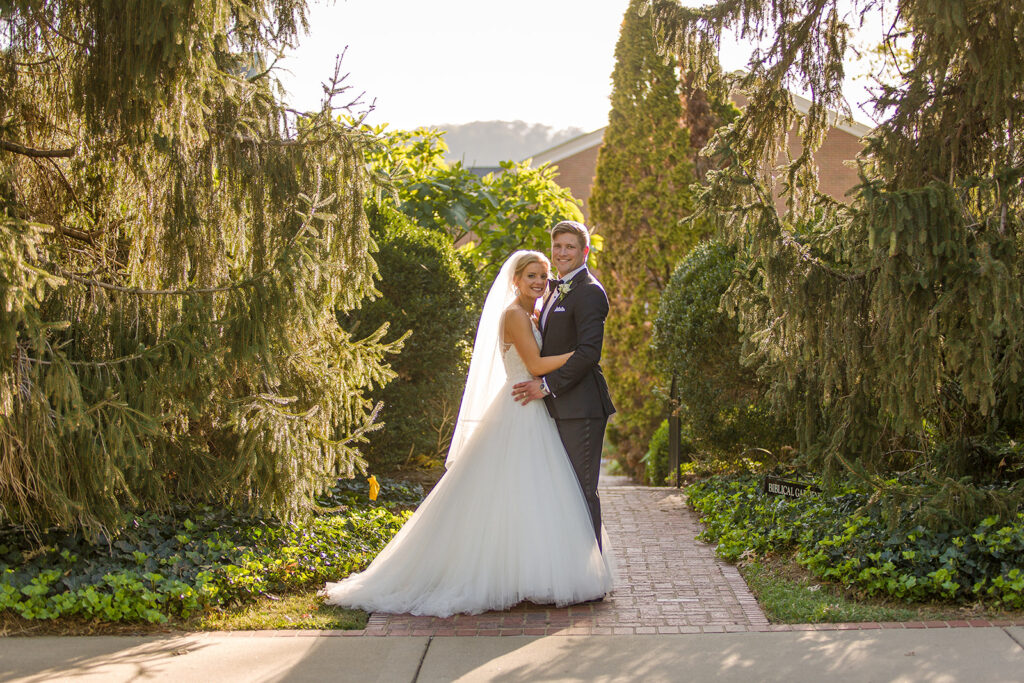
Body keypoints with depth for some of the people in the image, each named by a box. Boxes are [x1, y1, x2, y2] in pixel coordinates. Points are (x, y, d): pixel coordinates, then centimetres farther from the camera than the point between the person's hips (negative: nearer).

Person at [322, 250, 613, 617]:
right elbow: (536, 364, -16)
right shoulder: (514, 314, -11)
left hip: (533, 417, 9)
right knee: (516, 495, -6)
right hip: (518, 417, -9)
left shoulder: (531, 316, 17)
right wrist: (580, 352, -13)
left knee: (527, 499, 9)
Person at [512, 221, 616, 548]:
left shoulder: (589, 291, -11)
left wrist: (547, 385, -18)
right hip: (559, 407, 10)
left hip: (580, 407, -10)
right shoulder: (557, 292, 20)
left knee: (582, 490, -6)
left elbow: (589, 351, -20)